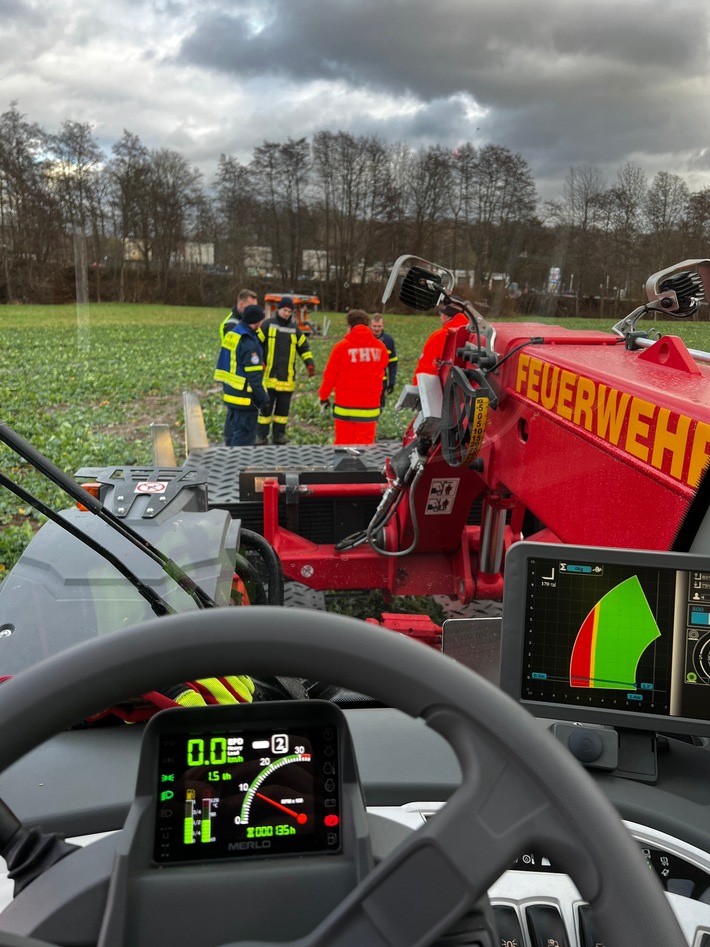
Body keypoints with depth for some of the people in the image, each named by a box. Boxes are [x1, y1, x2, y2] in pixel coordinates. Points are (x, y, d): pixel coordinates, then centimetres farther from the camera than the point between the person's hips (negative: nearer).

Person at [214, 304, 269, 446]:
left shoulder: (231, 334, 7)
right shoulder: (249, 344, -21)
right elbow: (254, 376, -21)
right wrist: (263, 397, -13)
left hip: (230, 391, 9)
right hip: (244, 396, -9)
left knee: (232, 431, 20)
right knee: (244, 435, -2)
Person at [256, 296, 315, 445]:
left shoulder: (294, 329, 11)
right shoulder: (268, 325, 2)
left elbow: (304, 347, 16)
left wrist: (309, 364, 3)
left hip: (287, 377, 3)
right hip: (269, 375, -3)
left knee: (283, 407, 7)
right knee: (266, 406, 1)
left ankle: (279, 433, 18)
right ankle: (262, 435, 9)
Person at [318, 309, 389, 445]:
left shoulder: (341, 347, -9)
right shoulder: (380, 347, -2)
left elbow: (330, 375, -4)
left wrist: (323, 396, 8)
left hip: (345, 407, -1)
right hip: (370, 407, 2)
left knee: (343, 443, 10)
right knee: (365, 444, 6)